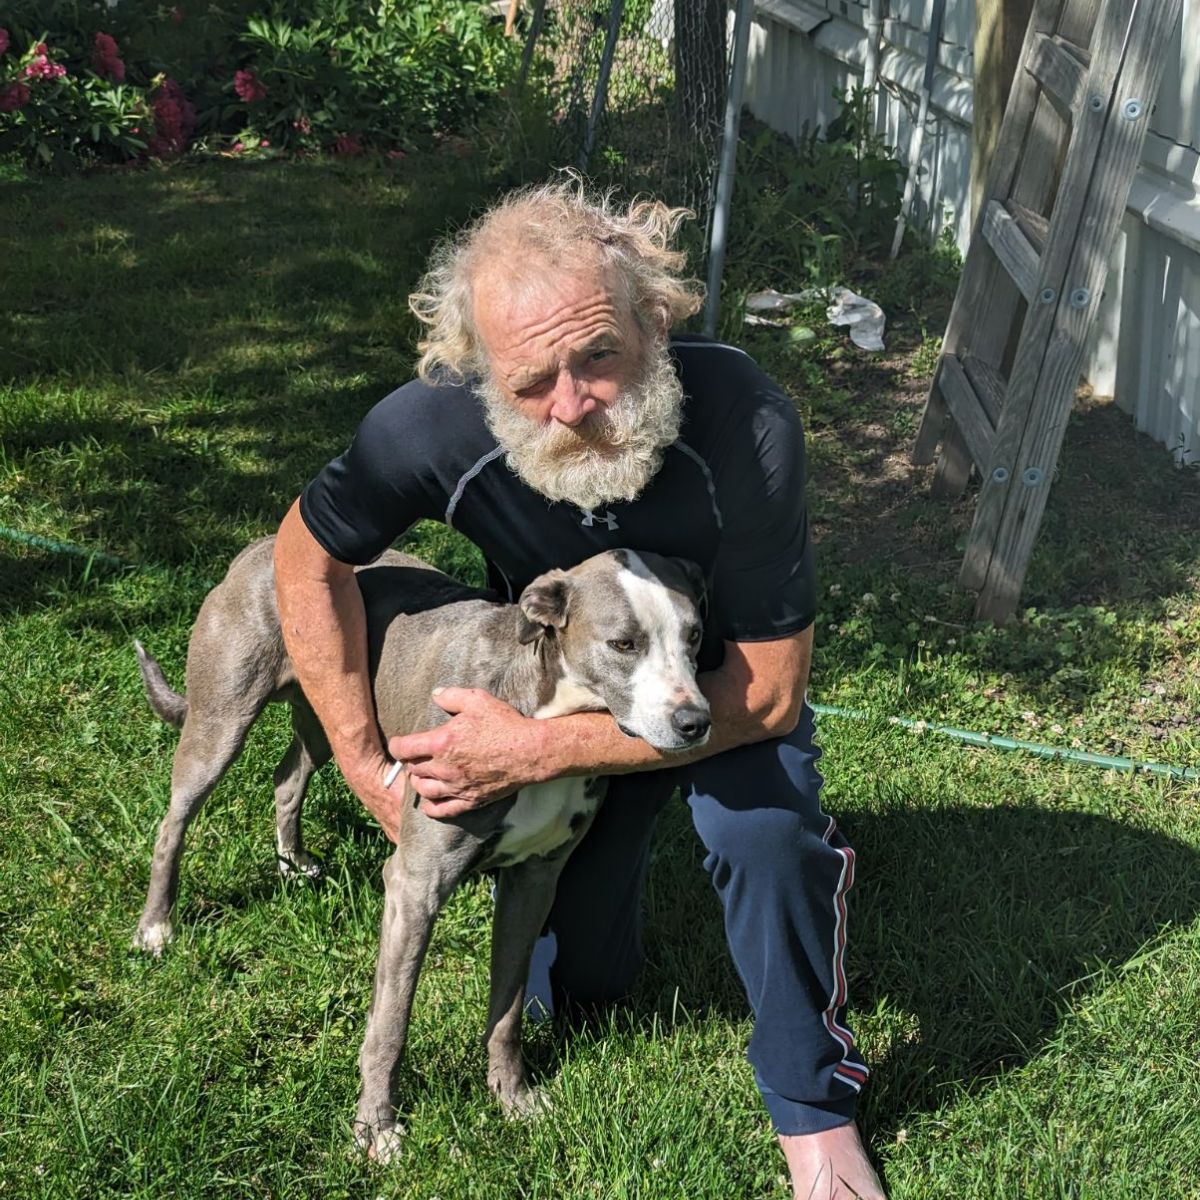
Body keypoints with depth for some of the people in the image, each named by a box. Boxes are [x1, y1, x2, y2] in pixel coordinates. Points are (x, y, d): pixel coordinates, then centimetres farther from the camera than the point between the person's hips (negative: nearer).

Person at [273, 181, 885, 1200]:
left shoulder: (745, 424, -40)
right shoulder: (436, 428, -36)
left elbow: (769, 690, -32)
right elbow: (309, 557, -15)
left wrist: (539, 751, -36)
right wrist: (367, 766, -17)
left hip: (723, 685, -2)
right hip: (562, 682, 2)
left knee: (764, 827, -34)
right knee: (589, 979, 11)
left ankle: (813, 1108, -9)